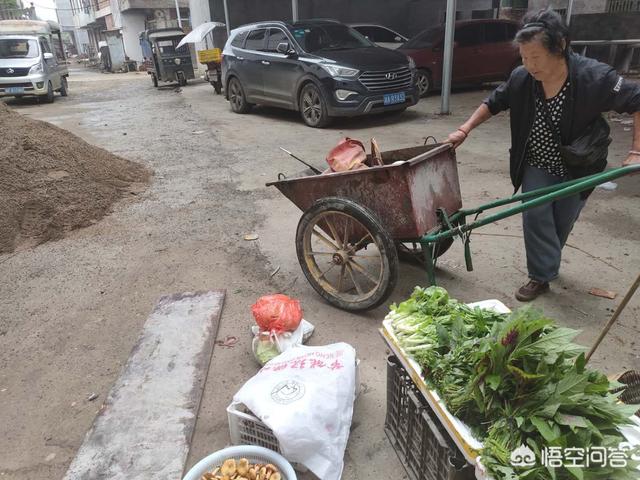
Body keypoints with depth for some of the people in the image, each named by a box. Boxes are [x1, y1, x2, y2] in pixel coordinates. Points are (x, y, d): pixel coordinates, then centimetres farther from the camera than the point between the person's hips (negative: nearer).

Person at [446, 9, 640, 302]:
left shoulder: (595, 77, -25)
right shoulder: (521, 79, -17)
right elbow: (493, 104, 1)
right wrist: (465, 130, -6)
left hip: (577, 168, -1)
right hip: (537, 165, 2)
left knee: (562, 221, 10)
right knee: (535, 216, -8)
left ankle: (547, 264, 36)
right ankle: (541, 275, 7)